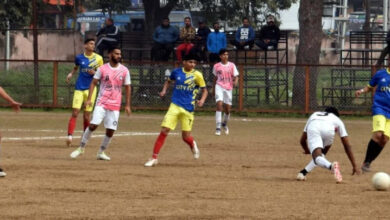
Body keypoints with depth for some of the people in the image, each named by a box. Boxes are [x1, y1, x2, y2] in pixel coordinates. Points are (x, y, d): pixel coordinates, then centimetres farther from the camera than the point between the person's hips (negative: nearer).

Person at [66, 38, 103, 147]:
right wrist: (71, 74, 4)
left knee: (87, 115, 2)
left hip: (90, 88, 0)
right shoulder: (79, 58, 4)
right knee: (75, 112, -11)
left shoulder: (98, 58, 0)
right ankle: (70, 135, -17)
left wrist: (94, 72, -14)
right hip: (79, 88, 0)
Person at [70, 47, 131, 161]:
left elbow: (128, 87, 8)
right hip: (101, 103, -2)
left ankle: (101, 152, 17)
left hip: (115, 105, 2)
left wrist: (127, 105, 4)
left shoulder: (124, 70, 3)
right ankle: (81, 148, 2)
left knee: (111, 130, 0)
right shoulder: (102, 69, -1)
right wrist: (89, 99, -8)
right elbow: (93, 83, 2)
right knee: (93, 125, -14)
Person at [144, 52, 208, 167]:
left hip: (188, 109, -1)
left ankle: (193, 145, 41)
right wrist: (164, 90, 5)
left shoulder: (197, 75, -4)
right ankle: (154, 158, -7)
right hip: (175, 106, 1)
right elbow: (168, 81, 23)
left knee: (186, 136, 3)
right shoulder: (176, 72, 3)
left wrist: (202, 100, -17)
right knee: (164, 130, -12)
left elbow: (204, 90, 2)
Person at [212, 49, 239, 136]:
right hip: (219, 87, -1)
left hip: (228, 88, 1)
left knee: (227, 108, 6)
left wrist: (235, 81, -20)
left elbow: (236, 76, 2)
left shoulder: (232, 65, 3)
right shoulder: (216, 66, 5)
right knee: (219, 104, -20)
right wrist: (213, 88, 19)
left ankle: (224, 124, 37)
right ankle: (218, 127, -22)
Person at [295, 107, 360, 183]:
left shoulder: (313, 115, 46)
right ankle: (304, 172, 11)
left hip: (312, 128, 0)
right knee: (322, 154, 27)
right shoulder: (337, 120, 39)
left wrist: (307, 151, 67)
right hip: (328, 129, 0)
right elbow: (347, 146, 32)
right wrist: (354, 166, 33)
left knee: (318, 157, -16)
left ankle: (331, 166, -47)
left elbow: (302, 140, 45)